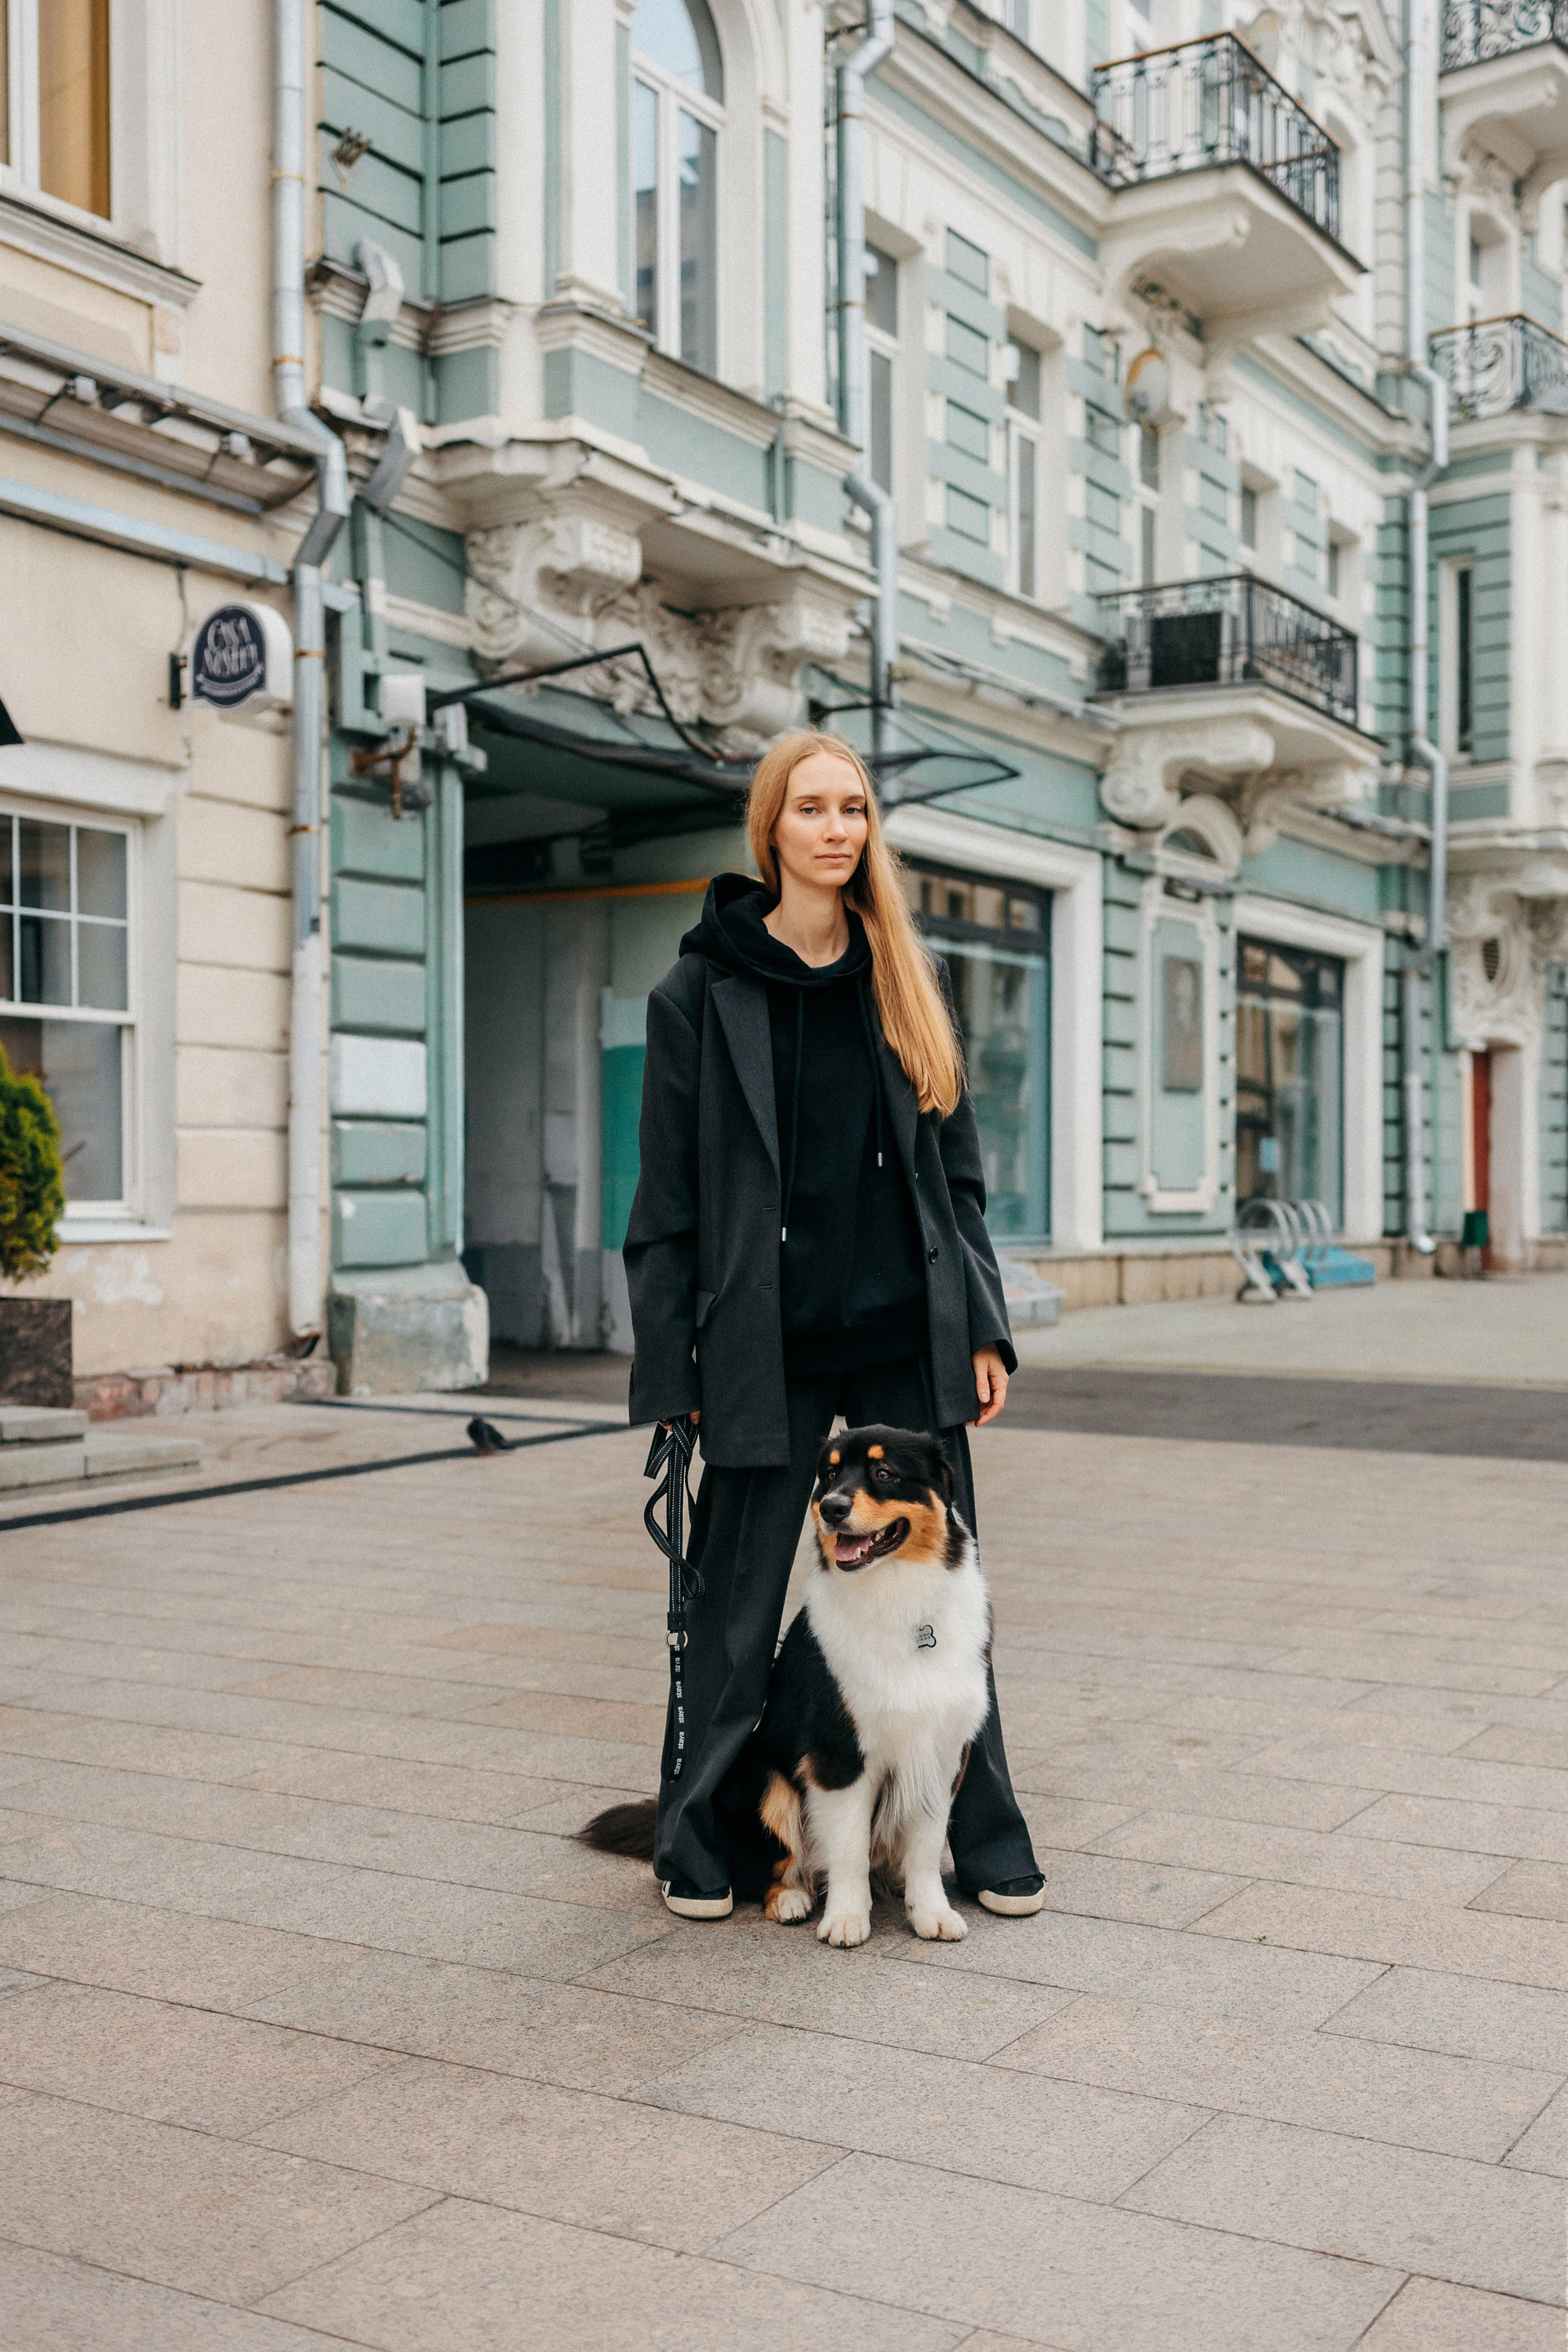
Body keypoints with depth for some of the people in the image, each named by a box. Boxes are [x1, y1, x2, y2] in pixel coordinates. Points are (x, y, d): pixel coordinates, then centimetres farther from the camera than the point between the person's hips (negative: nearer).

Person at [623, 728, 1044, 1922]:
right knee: (735, 1602, 6)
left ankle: (987, 1838, 21)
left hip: (908, 1334, 3)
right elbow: (669, 1198, -1)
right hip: (769, 1346, -3)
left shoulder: (912, 977, 9)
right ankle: (698, 1842, 22)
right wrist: (669, 1370, -5)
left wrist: (982, 1326, 5)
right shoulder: (703, 989, -1)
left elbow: (957, 1170, 11)